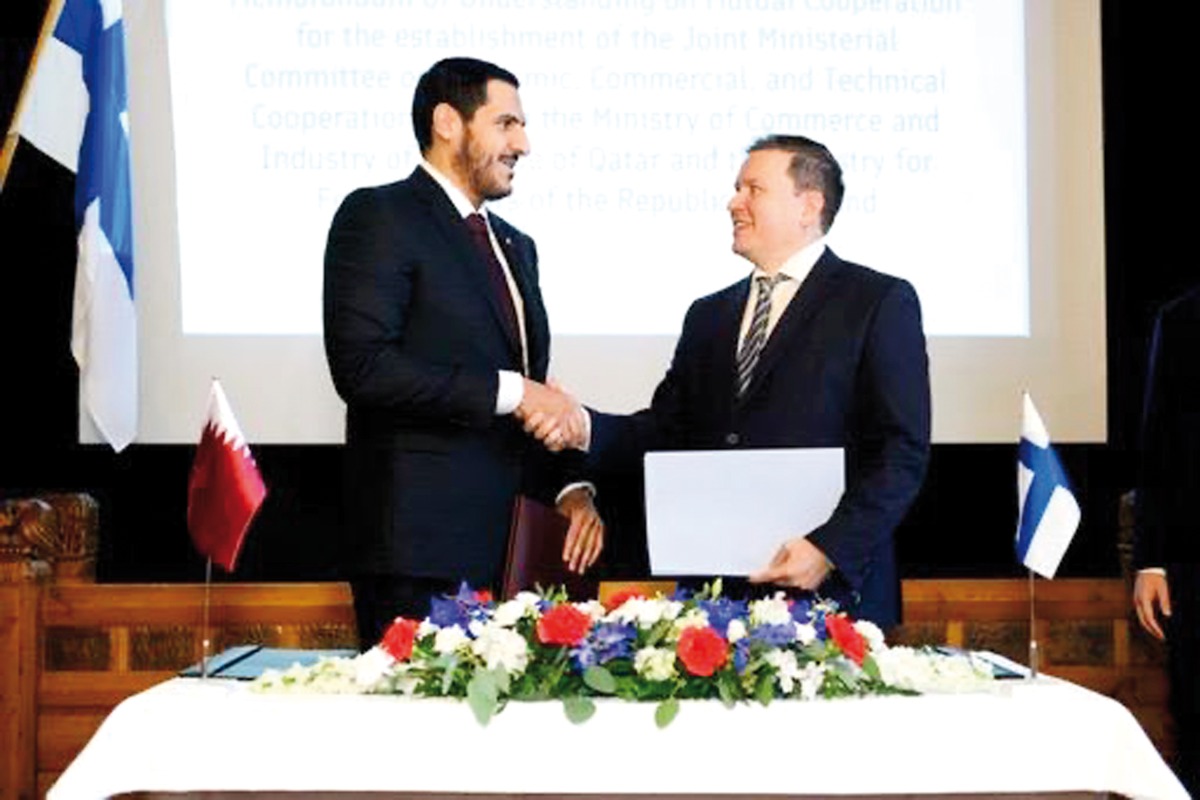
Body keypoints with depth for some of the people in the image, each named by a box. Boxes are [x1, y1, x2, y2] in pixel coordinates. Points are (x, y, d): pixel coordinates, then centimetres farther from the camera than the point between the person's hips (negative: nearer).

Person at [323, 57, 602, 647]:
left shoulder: (514, 246, 23)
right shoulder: (380, 216, -3)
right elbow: (361, 366, -17)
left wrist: (569, 487, 7)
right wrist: (508, 391, -15)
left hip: (505, 546, 7)